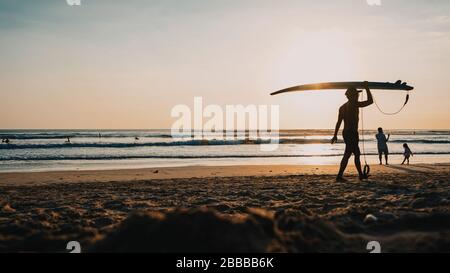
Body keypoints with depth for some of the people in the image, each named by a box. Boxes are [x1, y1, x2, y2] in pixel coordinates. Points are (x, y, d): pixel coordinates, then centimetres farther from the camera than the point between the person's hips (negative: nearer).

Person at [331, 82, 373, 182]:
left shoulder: (342, 107, 13)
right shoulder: (354, 104, -10)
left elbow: (339, 122, 12)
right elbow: (370, 101, -6)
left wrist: (335, 136, 13)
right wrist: (367, 88, 4)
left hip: (346, 132, 9)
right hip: (352, 132, -9)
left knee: (357, 154, 16)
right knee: (347, 154, -9)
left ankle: (361, 174, 20)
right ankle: (339, 176, -12)